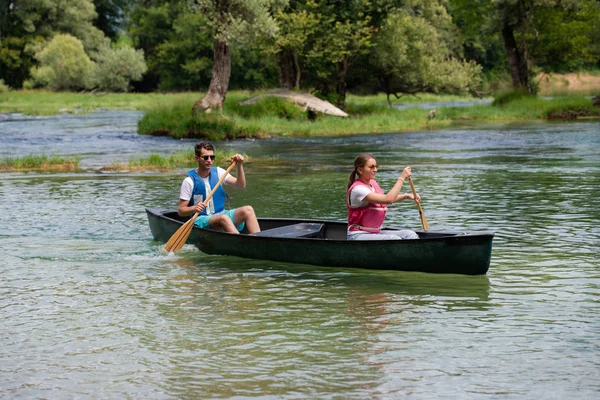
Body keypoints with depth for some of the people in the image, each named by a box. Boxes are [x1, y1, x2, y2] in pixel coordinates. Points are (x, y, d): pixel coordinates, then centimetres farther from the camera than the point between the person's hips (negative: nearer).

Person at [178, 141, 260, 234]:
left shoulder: (218, 172, 9)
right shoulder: (190, 180, -7)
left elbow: (241, 185, 7)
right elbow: (180, 210, -8)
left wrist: (239, 166, -6)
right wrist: (194, 208, -28)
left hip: (221, 214, 6)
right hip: (201, 220, -6)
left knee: (248, 210, -20)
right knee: (224, 218, -37)